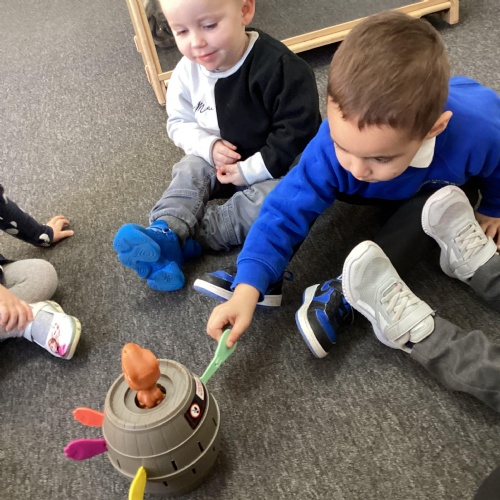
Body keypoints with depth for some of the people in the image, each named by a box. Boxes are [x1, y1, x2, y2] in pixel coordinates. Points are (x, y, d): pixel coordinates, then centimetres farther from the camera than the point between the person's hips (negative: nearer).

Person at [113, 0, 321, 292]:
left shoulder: (278, 66, -27)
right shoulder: (188, 72, -10)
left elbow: (297, 131, -24)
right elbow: (179, 123, 2)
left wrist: (250, 170, -23)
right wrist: (209, 146, -18)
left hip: (277, 168, -5)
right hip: (223, 162, 5)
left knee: (272, 199, -31)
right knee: (191, 168, -17)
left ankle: (188, 239, -27)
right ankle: (165, 233, -31)